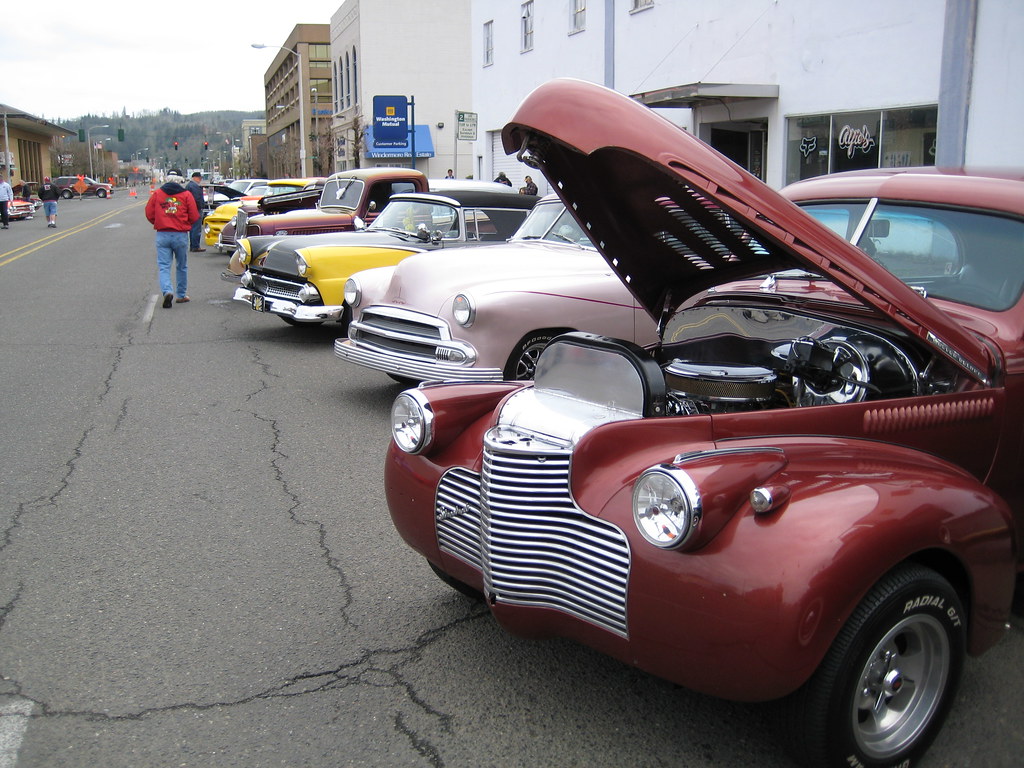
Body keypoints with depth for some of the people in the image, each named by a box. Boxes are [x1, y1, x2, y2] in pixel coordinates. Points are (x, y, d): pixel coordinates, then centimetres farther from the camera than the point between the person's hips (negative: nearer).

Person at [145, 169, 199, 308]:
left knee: (163, 266, 1)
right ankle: (181, 295, 22)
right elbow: (194, 217, -2)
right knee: (182, 267, 15)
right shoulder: (186, 195, -1)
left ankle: (167, 291, -21)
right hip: (181, 235, 0)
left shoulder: (157, 194, 3)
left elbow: (149, 214, 3)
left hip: (162, 235, 0)